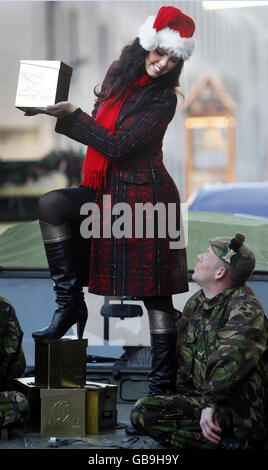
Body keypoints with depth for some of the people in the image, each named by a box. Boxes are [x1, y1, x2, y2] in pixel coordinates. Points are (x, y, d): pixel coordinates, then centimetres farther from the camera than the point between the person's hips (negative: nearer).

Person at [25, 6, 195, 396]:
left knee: (155, 293, -2)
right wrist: (59, 114, 5)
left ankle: (163, 381, 6)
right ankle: (70, 302, -10)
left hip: (143, 195, -6)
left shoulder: (164, 98, -12)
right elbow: (97, 129, 18)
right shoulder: (118, 75, 8)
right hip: (106, 192, 7)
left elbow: (117, 145, -18)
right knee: (51, 205, -18)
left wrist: (71, 113, -19)